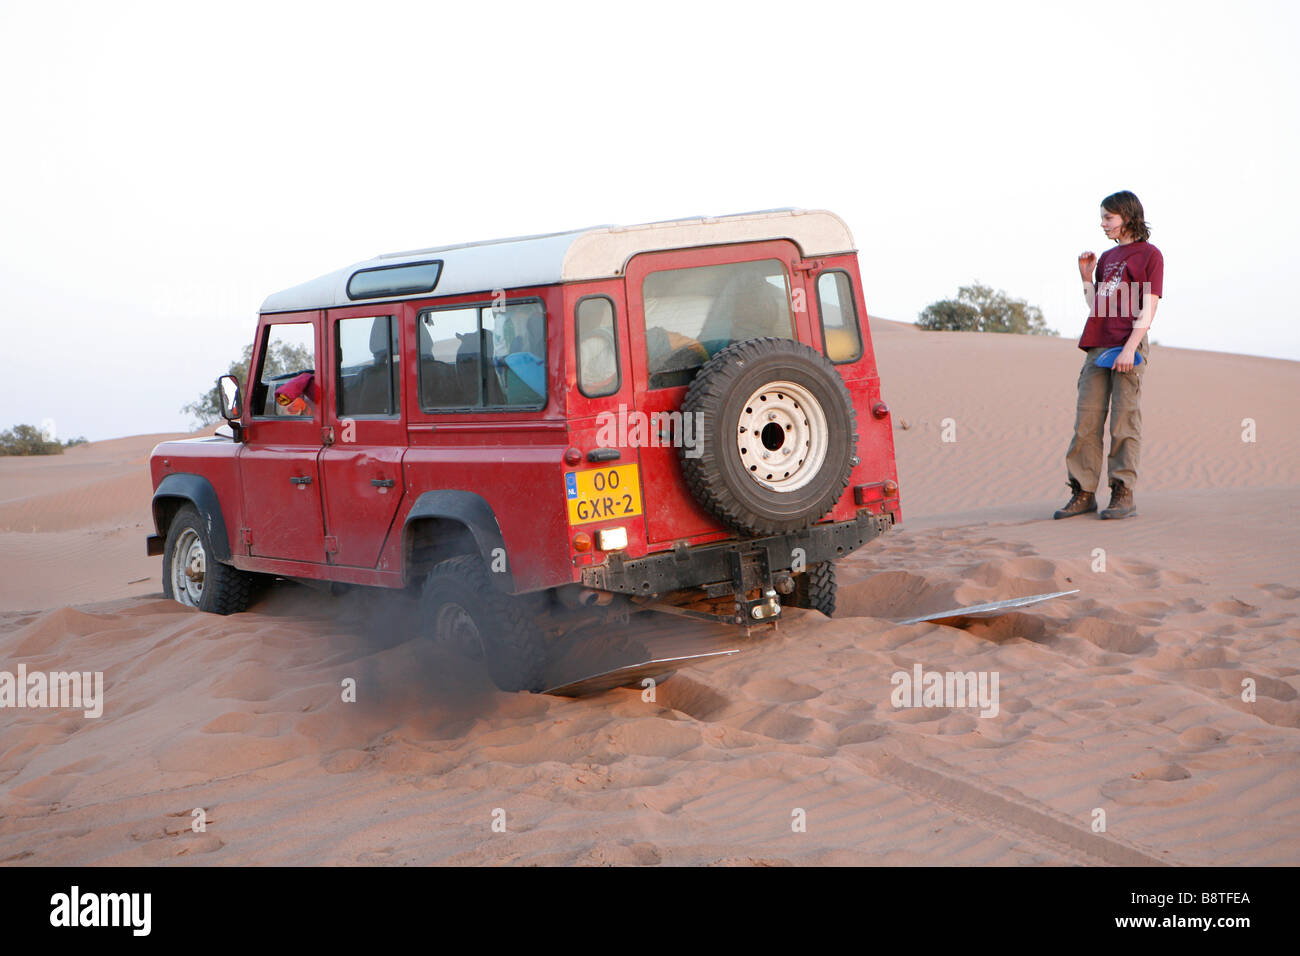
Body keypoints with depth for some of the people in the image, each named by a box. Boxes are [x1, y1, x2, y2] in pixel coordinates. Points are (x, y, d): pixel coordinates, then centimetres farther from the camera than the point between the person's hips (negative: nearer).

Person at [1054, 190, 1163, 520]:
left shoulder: (1149, 255, 1)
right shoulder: (1106, 258, 21)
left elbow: (1148, 308, -6)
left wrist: (1130, 347, -16)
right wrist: (1086, 277, 9)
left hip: (1128, 347, -6)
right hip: (1097, 346, 6)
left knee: (1124, 422, -6)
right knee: (1086, 421, 1)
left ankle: (1123, 495, -2)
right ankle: (1083, 493, 4)